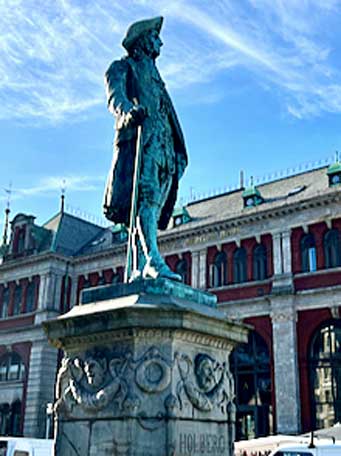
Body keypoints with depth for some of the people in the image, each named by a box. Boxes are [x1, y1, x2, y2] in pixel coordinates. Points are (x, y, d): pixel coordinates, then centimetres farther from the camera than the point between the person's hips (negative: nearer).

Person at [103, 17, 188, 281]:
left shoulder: (154, 76, 37)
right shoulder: (122, 67, 16)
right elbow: (115, 97, -6)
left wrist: (179, 151, 16)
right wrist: (128, 111, -30)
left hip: (163, 144, 6)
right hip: (140, 139, -6)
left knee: (153, 206, -6)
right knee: (146, 195, -24)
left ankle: (140, 270, -12)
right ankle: (154, 260, -37)